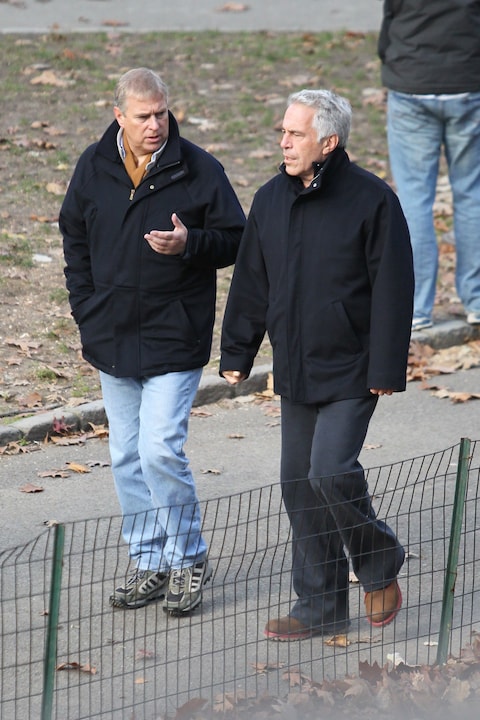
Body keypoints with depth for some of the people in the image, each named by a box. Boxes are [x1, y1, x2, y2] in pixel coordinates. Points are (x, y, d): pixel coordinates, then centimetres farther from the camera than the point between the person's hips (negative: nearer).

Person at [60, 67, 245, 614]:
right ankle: (148, 562, 21)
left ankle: (188, 559, 4)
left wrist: (190, 244, -22)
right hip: (113, 338, 5)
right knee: (127, 456, 10)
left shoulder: (198, 169, -8)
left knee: (160, 450, -13)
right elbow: (75, 243, 15)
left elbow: (235, 241, -2)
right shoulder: (93, 168, 3)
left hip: (175, 339, -5)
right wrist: (88, 317, 9)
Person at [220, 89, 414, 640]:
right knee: (299, 485, 7)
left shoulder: (372, 200, -11)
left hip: (351, 371, -6)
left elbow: (392, 290, -11)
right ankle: (320, 605, 17)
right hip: (295, 370, 6)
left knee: (331, 471, -17)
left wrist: (387, 369, -13)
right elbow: (251, 282, 14)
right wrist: (236, 353, 13)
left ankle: (380, 566, 9)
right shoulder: (270, 200, 6)